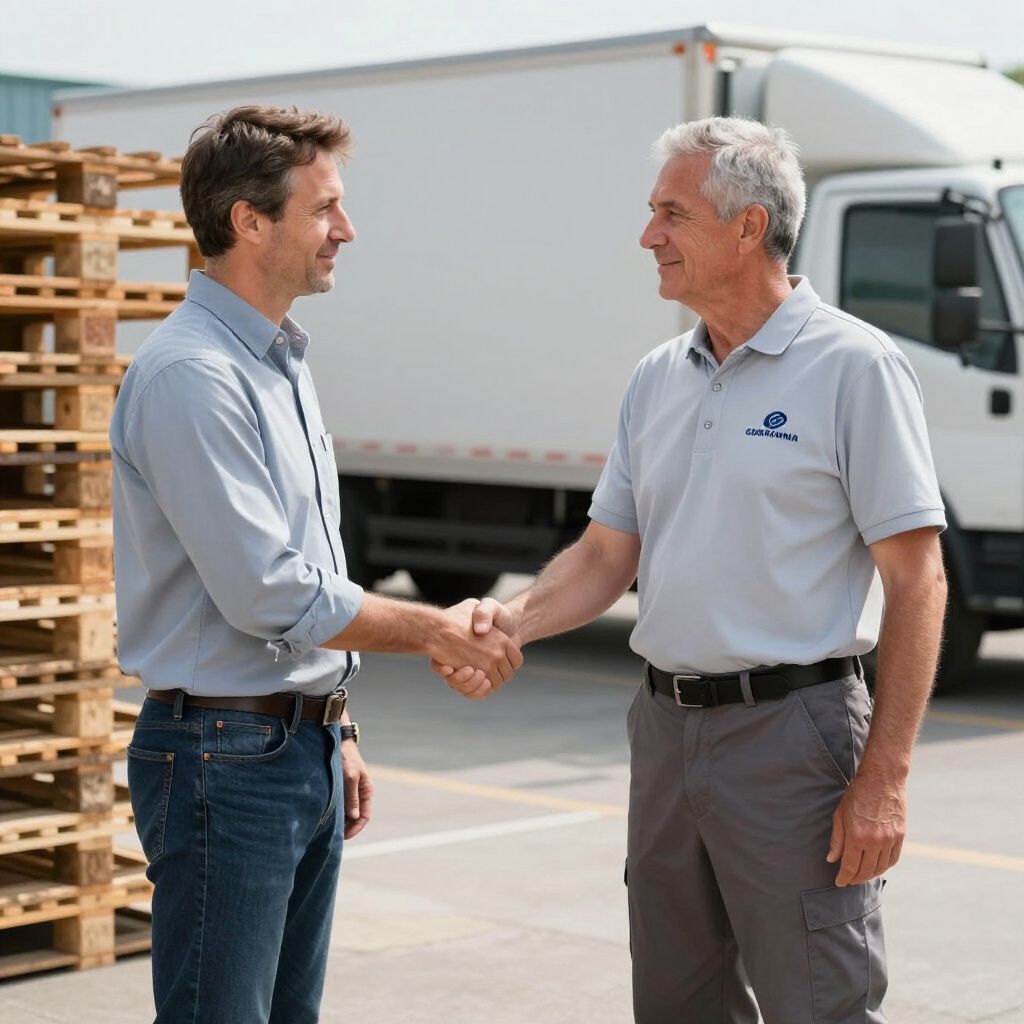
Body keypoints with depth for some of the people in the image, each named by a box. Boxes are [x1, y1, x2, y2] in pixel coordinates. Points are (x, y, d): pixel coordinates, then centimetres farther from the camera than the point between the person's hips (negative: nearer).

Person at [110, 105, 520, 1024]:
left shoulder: (281, 363, 14)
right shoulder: (190, 375, -18)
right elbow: (269, 595, -21)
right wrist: (434, 630, -11)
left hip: (301, 750, 9)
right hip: (226, 756, -9)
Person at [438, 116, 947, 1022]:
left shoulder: (854, 366, -10)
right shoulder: (657, 380, 11)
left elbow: (916, 582, -12)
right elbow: (609, 552, 14)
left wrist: (885, 779, -17)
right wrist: (512, 621, -6)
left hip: (792, 732, -7)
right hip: (667, 727, 7)